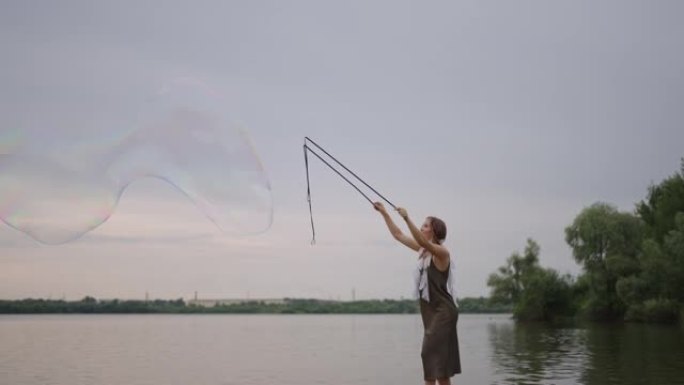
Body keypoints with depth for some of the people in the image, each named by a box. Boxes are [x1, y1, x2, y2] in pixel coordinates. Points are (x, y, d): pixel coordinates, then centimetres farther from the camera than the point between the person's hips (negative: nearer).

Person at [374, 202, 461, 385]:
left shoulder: (441, 252, -14)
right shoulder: (423, 250, 10)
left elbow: (422, 241, -33)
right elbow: (398, 235, 15)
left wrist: (407, 219, -39)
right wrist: (384, 213, 12)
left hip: (443, 311, -9)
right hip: (431, 310, 9)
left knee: (430, 352, -12)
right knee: (438, 355, 10)